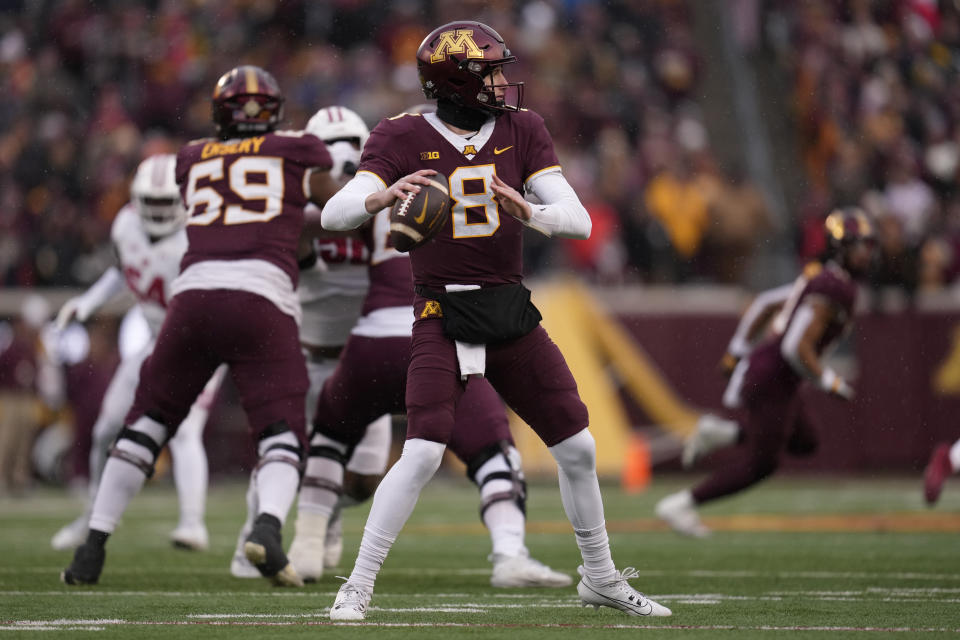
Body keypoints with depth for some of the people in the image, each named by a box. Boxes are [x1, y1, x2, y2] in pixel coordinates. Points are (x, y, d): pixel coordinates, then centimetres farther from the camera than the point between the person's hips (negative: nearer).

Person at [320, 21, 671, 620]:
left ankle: (601, 577, 27)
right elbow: (335, 214, -19)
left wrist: (528, 211, -26)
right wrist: (384, 196, -40)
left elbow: (579, 221, -4)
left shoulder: (521, 131, 2)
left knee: (579, 448, 7)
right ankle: (358, 586, -11)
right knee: (423, 452, -21)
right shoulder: (405, 139, -8)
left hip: (512, 313, 5)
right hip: (443, 317, -5)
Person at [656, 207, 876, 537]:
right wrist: (830, 382, -16)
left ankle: (721, 432, 14)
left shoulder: (818, 278, 12)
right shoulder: (831, 291, -19)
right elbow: (797, 348, -26)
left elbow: (764, 305, 20)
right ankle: (681, 504, 7)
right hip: (771, 381, -10)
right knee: (758, 462, 1)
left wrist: (738, 351, 24)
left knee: (804, 442, 21)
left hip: (757, 367, 10)